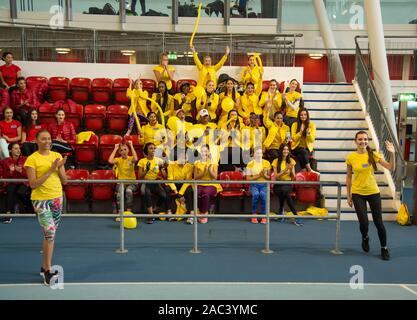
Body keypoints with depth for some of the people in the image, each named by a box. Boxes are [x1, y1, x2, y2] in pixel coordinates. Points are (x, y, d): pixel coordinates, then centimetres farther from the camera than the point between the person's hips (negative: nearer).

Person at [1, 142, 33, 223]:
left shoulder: (25, 160, 2)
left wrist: (21, 171, -18)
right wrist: (10, 171, -17)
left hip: (23, 183, -1)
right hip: (11, 183, 1)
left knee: (20, 192, -32)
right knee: (10, 191, -33)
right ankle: (9, 213, -31)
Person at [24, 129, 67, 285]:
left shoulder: (57, 156, 5)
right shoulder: (32, 159, -8)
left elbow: (64, 181, 4)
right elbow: (33, 184, -15)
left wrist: (59, 167, -13)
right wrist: (50, 170, -20)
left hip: (57, 198, 5)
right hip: (40, 200, -5)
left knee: (50, 234, 13)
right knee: (50, 232, -14)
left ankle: (45, 266, 28)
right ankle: (48, 271, -4)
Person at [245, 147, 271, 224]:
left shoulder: (267, 163, 7)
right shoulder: (250, 164, 3)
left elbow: (269, 177, 7)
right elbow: (248, 178, -3)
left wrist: (265, 175, -15)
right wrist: (258, 175, -14)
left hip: (264, 184, 1)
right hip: (254, 184, 0)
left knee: (263, 195, -32)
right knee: (255, 195, -32)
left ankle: (264, 216, -19)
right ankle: (254, 216, -17)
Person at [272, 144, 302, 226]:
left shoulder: (291, 161, 6)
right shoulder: (276, 161, 0)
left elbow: (293, 177, 4)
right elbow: (276, 176, -7)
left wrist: (291, 170, -15)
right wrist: (285, 171, -18)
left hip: (288, 184, 1)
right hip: (278, 185, -1)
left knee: (284, 191, -34)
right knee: (285, 193, -33)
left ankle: (280, 212, -13)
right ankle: (296, 217, -32)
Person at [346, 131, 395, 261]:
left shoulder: (373, 155, -5)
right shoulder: (351, 157, -5)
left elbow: (391, 167, -10)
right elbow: (348, 177, 2)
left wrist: (392, 154, -26)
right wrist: (348, 196, 3)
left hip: (373, 192, 1)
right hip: (357, 193, 0)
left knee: (378, 222, 3)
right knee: (364, 223, -6)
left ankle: (384, 248, 24)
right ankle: (365, 238, 30)